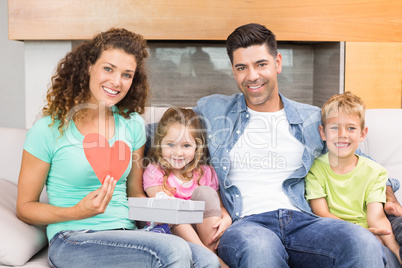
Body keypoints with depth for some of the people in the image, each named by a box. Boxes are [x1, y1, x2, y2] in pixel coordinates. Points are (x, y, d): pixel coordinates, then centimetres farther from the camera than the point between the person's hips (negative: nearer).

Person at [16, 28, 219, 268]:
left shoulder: (132, 124, 10)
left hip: (126, 234, 5)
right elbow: (25, 207, 1)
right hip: (72, 241, -4)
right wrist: (78, 212, -17)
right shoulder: (49, 129, -4)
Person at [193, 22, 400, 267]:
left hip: (302, 220, 1)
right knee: (258, 246, -40)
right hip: (245, 223, -1)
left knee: (365, 245, -31)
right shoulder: (212, 111, 15)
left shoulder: (313, 120, 18)